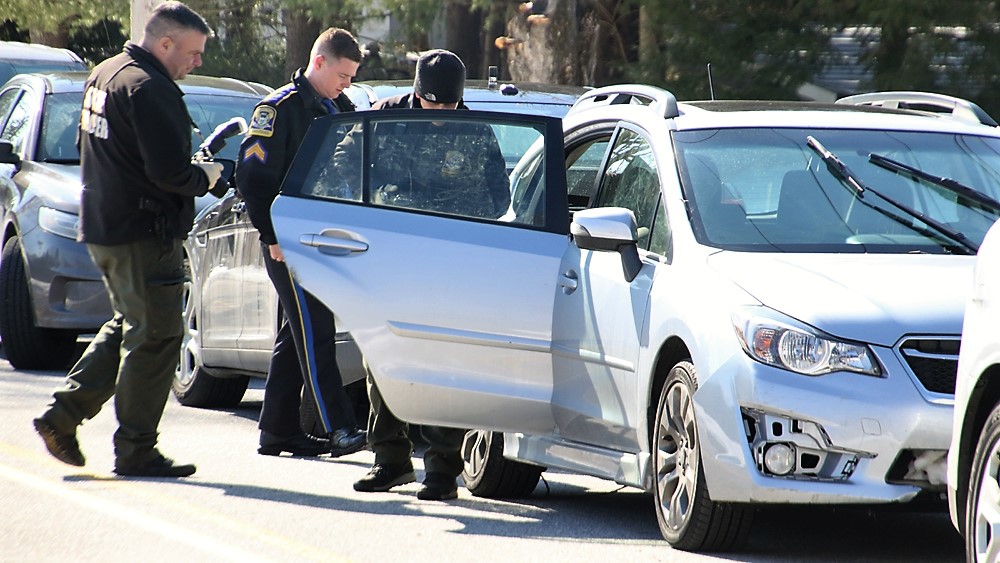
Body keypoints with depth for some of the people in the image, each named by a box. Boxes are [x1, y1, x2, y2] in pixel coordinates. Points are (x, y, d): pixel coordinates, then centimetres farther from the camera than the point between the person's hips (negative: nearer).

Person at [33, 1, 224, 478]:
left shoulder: (103, 75, 13)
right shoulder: (149, 89, -18)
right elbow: (169, 170, -24)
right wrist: (204, 178, -3)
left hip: (101, 226, 10)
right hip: (144, 233, -10)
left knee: (127, 327, 21)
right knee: (153, 337, -1)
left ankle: (62, 416, 14)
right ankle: (136, 451, 2)